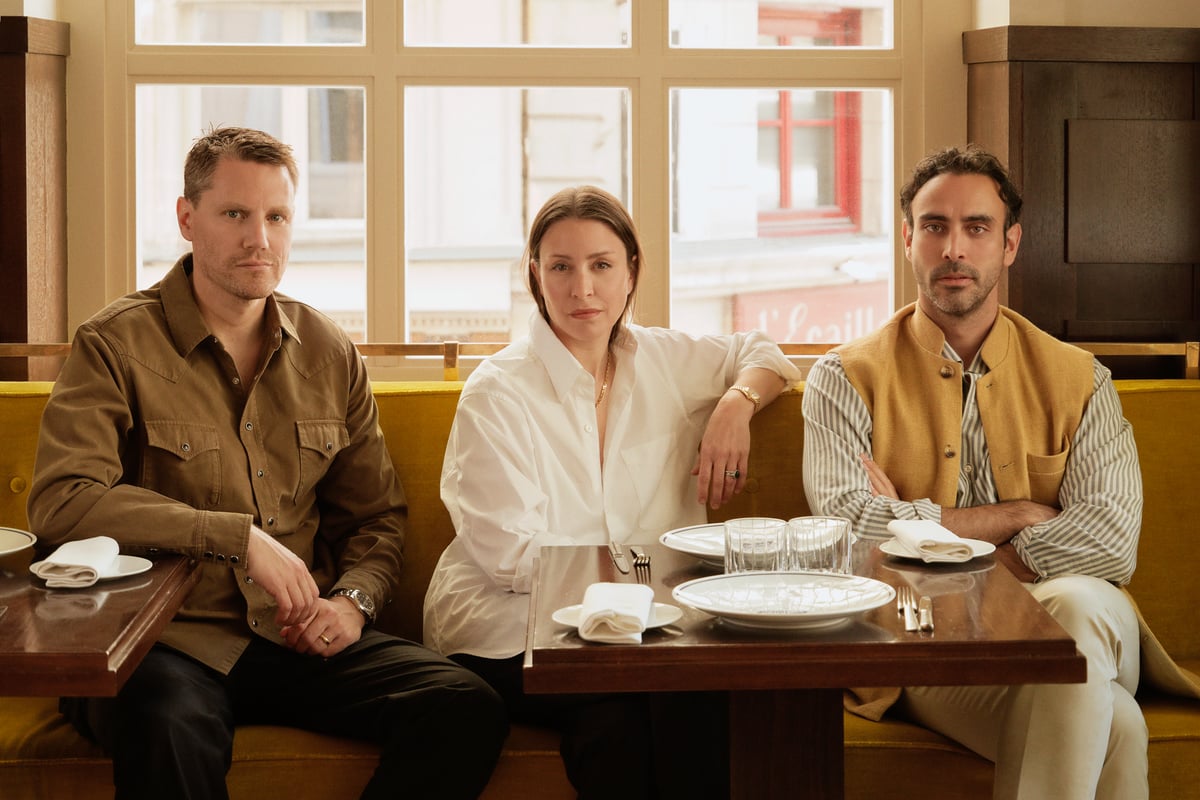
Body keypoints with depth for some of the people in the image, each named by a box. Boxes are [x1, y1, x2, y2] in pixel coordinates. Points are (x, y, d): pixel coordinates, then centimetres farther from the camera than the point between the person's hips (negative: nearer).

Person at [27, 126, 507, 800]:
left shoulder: (331, 355, 13)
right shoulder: (116, 346, -1)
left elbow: (377, 517, 21)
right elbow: (62, 500, -16)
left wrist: (354, 599, -1)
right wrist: (240, 536, -19)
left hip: (302, 640, 5)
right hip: (170, 638, -4)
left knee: (469, 709, -20)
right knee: (170, 732, -40)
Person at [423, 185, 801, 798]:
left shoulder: (662, 359, 10)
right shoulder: (497, 392, -4)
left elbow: (763, 355, 27)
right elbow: (513, 555, -9)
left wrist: (737, 404, 4)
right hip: (509, 627, -3)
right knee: (614, 713, -35)